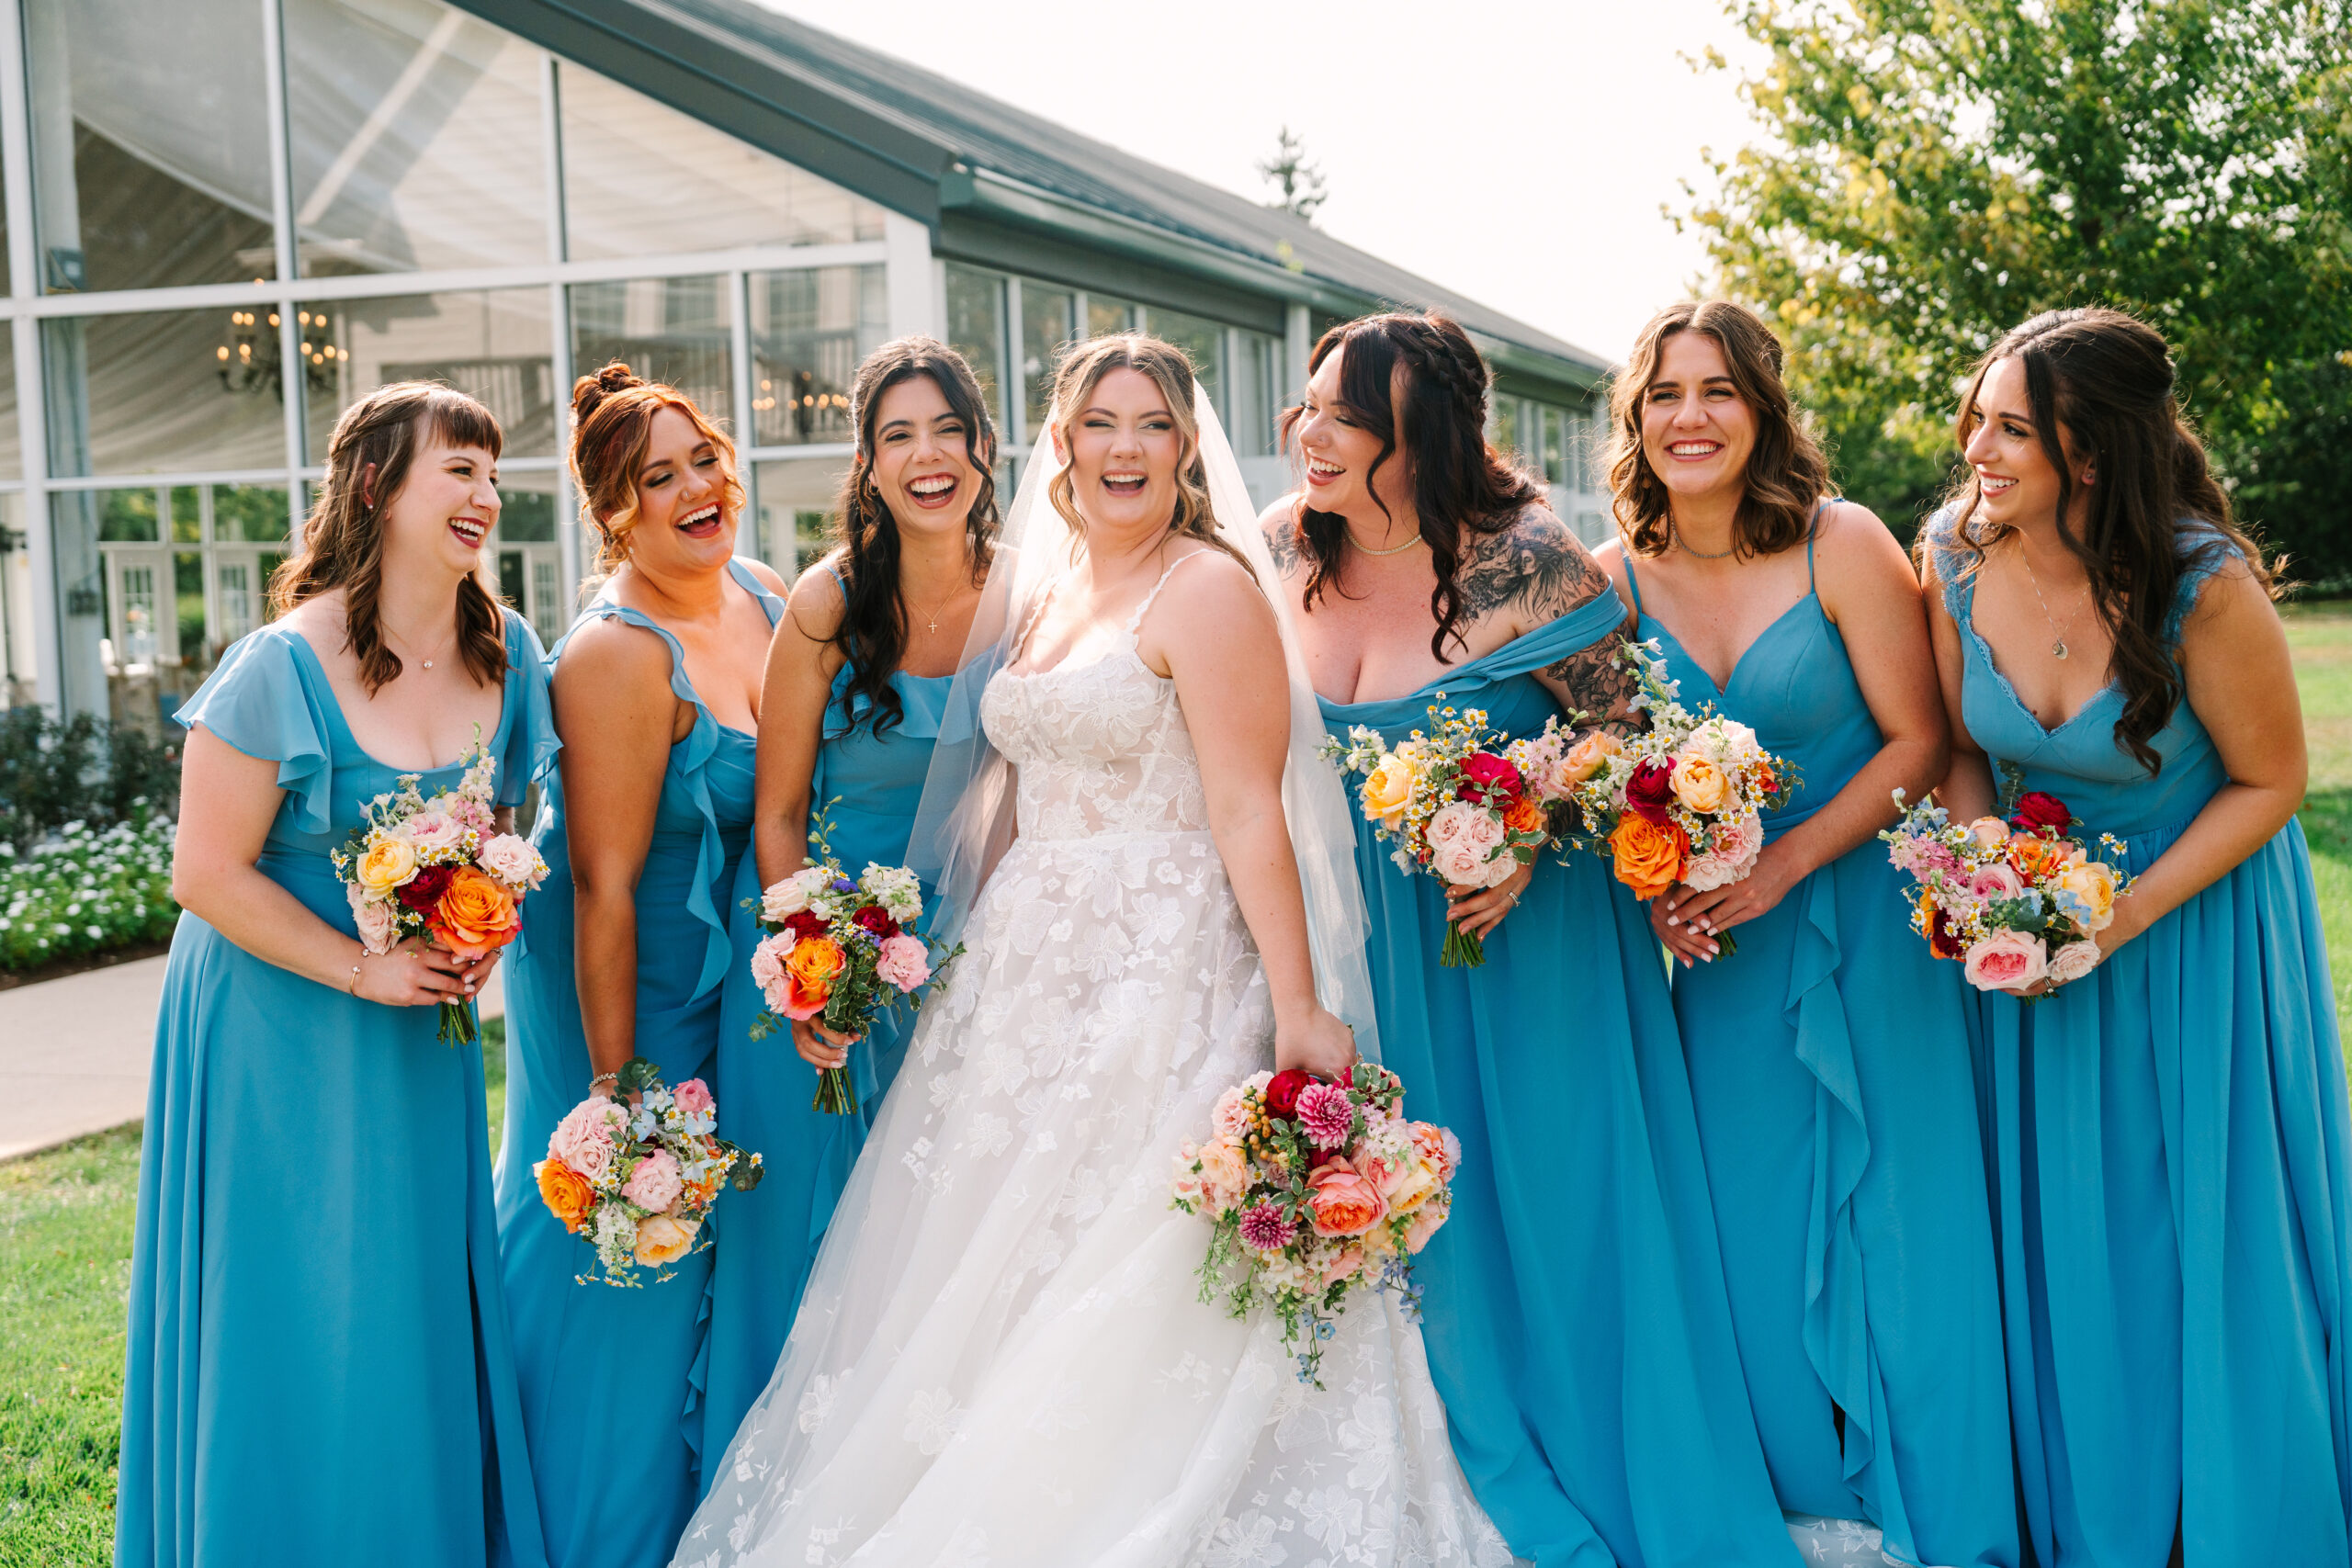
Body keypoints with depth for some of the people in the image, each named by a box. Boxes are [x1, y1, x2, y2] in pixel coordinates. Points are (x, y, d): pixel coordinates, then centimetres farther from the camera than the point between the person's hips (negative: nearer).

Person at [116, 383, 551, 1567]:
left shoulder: (507, 654, 0)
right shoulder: (283, 668, -17)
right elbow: (208, 872, -15)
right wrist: (363, 970, -17)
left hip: (421, 1032, 5)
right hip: (279, 1028, -5)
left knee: (424, 1312, 13)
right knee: (295, 1330, 4)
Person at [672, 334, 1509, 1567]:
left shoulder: (1203, 588, -8)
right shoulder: (1044, 595, 16)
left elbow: (1247, 813, -16)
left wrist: (1297, 1011, -21)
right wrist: (980, 955, 14)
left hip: (1162, 980, -8)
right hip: (1027, 977, 8)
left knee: (1129, 1300, -5)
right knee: (1000, 1285, 10)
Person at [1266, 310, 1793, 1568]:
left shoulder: (1523, 561, -17)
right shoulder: (1285, 547, -1)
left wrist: (1531, 845, -23)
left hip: (1520, 932, -5)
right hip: (1364, 938, 5)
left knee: (1547, 1213, 3)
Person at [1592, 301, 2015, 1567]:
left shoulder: (1844, 547, -11)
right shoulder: (1614, 578, -1)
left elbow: (1917, 744, -10)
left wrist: (1781, 866, -18)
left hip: (1859, 927, -3)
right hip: (1708, 942, 3)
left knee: (1893, 1220, 4)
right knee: (1752, 1240, 8)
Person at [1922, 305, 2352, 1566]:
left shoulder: (2204, 587, -26)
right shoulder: (1954, 561, -13)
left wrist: (2127, 914, -22)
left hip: (2198, 917, -3)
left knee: (2212, 1229, 5)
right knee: (2068, 1236, 11)